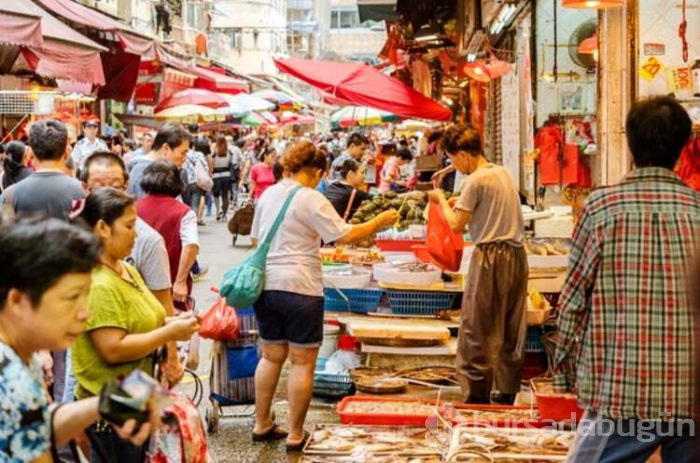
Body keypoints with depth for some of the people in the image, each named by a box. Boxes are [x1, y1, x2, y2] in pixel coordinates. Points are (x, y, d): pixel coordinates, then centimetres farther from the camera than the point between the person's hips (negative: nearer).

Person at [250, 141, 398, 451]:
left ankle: (262, 425, 23)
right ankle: (295, 435, 5)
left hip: (265, 284, 7)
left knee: (271, 356, 17)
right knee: (302, 362, 2)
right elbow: (345, 236, -14)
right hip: (299, 288, -7)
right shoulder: (311, 199, -10)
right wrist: (380, 221, -4)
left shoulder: (268, 194, 12)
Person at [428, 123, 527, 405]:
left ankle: (478, 394, 2)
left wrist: (441, 200, 5)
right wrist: (463, 203, 18)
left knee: (478, 329, 0)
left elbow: (456, 225, -10)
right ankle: (508, 392, 19)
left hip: (490, 257, -8)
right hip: (516, 255, 8)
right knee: (511, 329, 12)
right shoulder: (504, 173, 13)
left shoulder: (476, 180, -11)